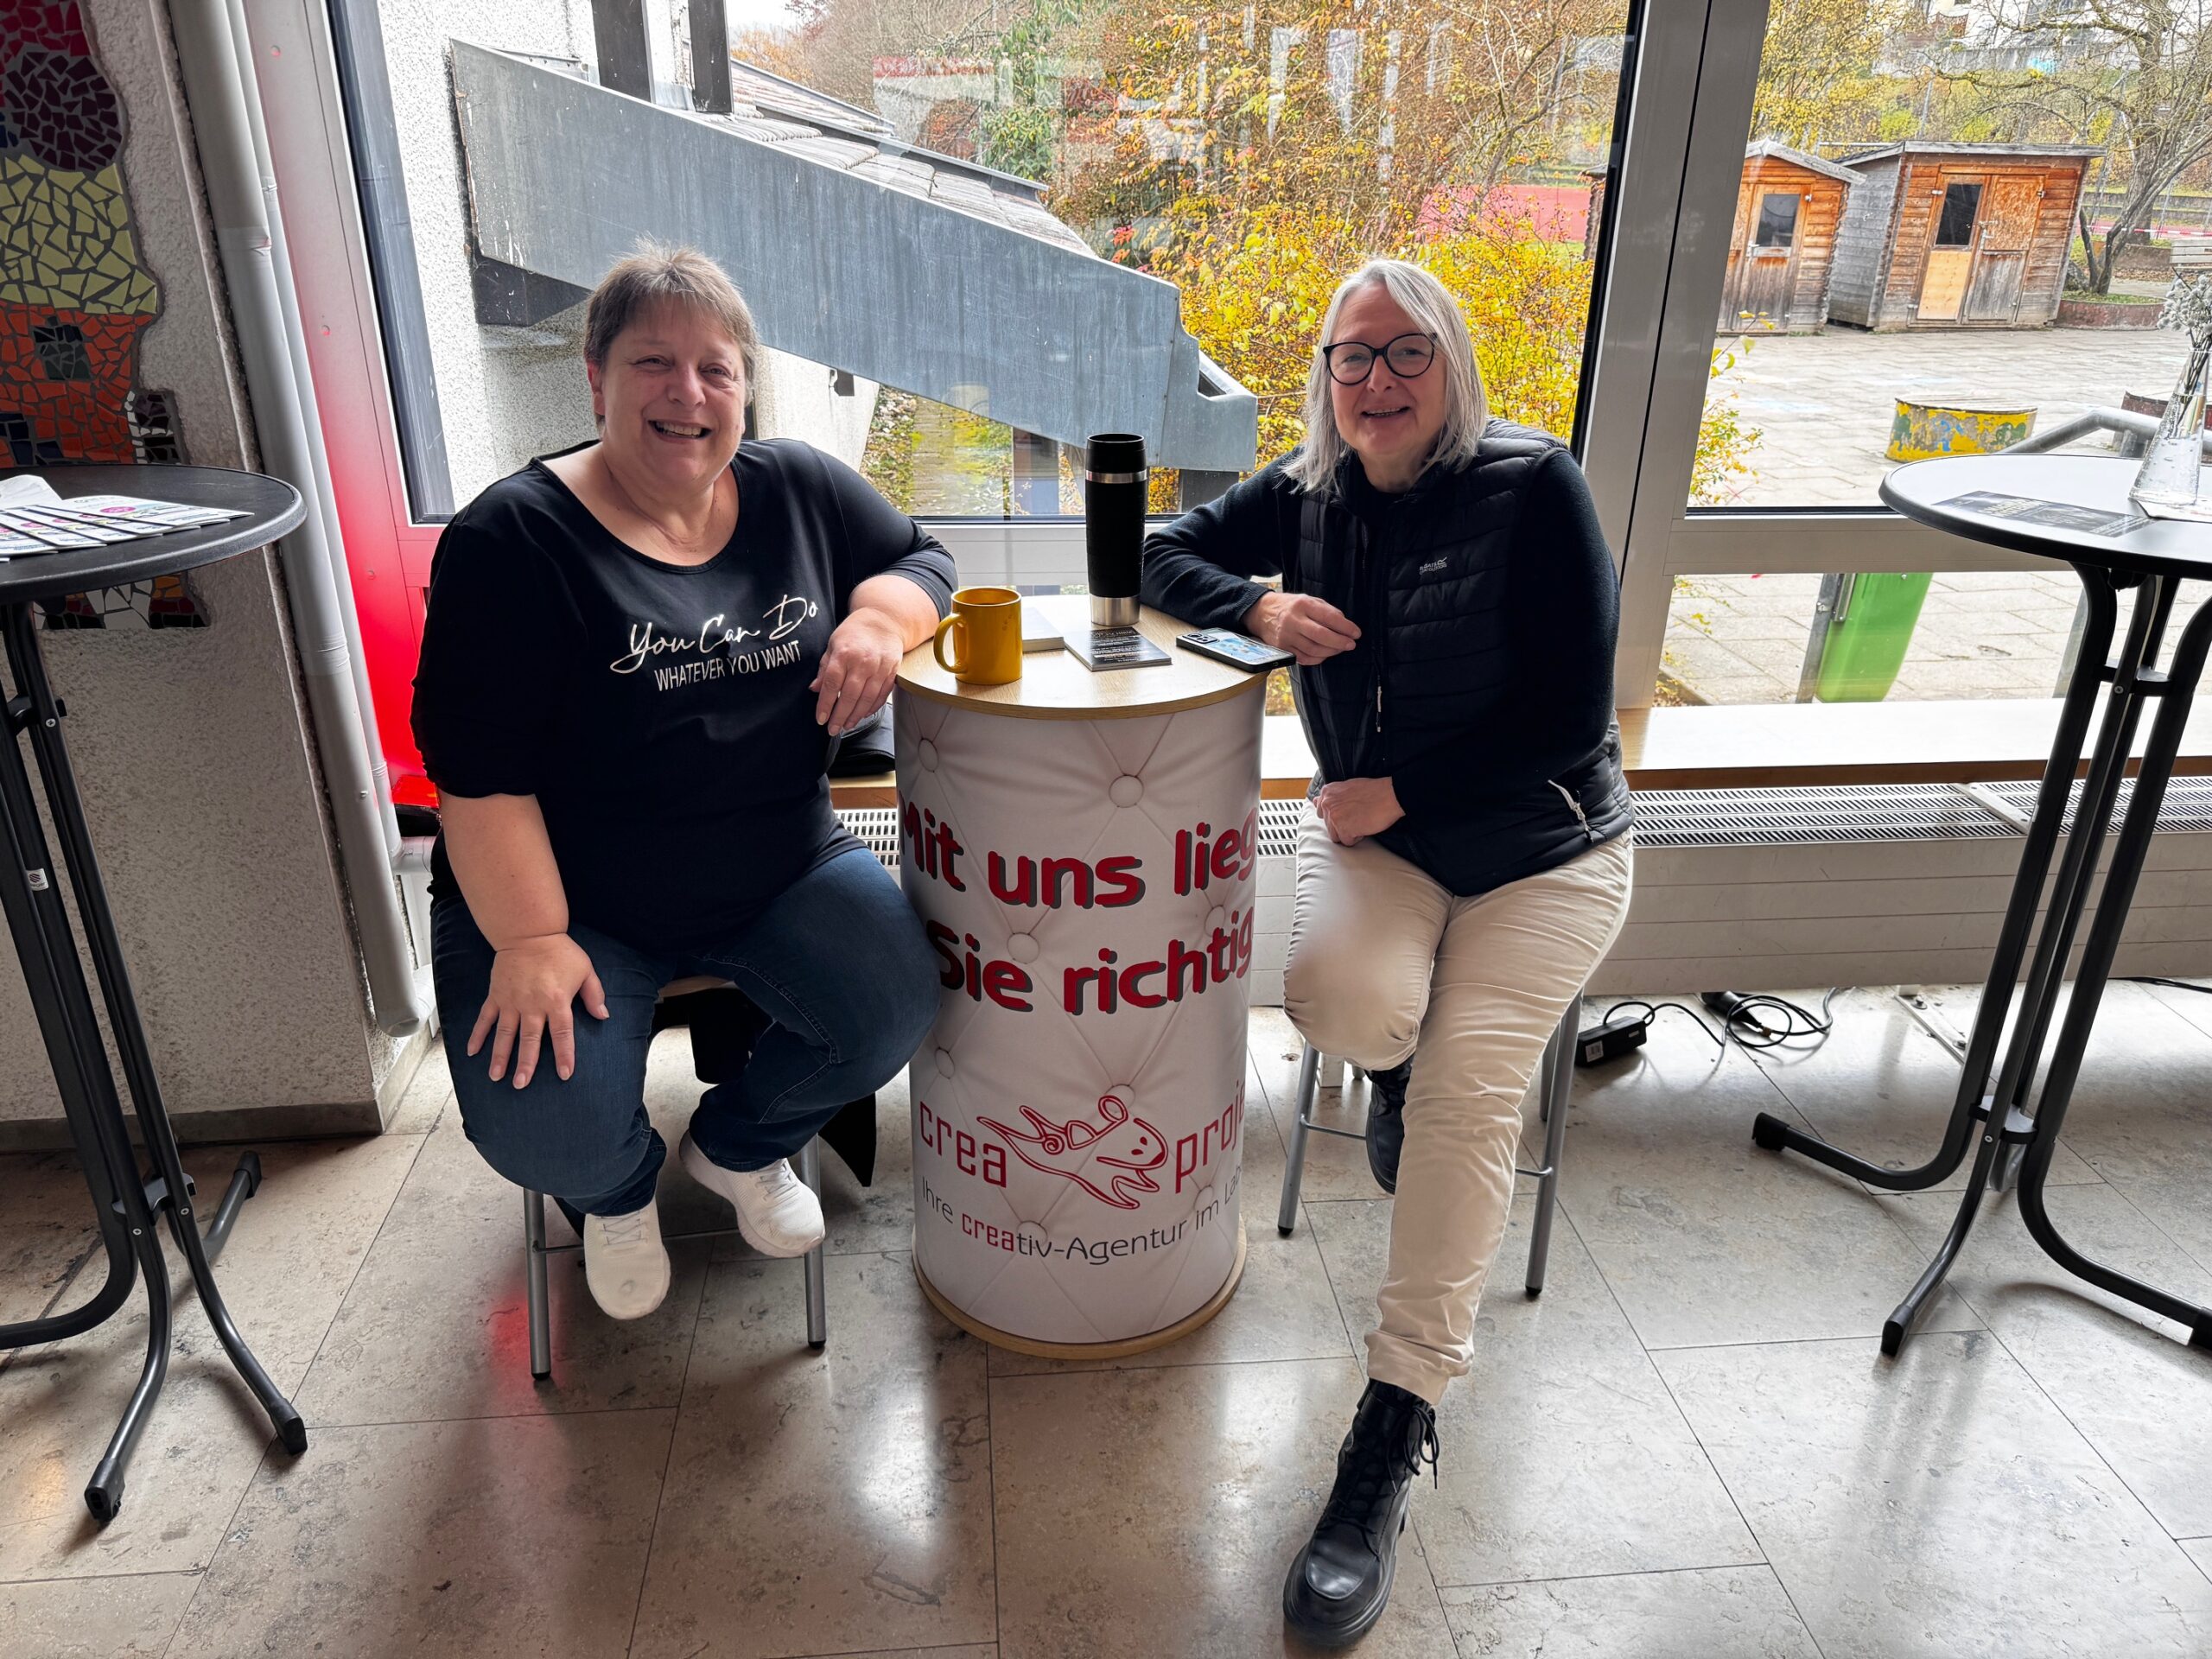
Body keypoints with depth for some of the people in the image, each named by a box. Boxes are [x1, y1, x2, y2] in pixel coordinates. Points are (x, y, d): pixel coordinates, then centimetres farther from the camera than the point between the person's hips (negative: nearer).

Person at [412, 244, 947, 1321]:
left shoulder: (798, 491, 3)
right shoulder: (513, 541, -11)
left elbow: (921, 559, 14)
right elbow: (478, 775, -13)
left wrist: (879, 618, -10)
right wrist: (529, 942, -21)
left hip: (780, 871, 4)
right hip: (568, 902, -3)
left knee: (897, 1008, -18)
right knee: (549, 1138, -22)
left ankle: (738, 1143, 15)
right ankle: (618, 1188, 20)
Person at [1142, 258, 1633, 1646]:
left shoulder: (1535, 489, -12)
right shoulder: (1309, 496, 3)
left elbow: (1569, 718, -14)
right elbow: (1168, 554, 9)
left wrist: (1401, 789, -14)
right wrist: (1261, 606, -12)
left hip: (1540, 847, -3)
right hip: (1375, 830, 3)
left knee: (1469, 1079, -23)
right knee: (1343, 999, -29)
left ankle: (1398, 1423, -13)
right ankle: (1396, 1066, 11)